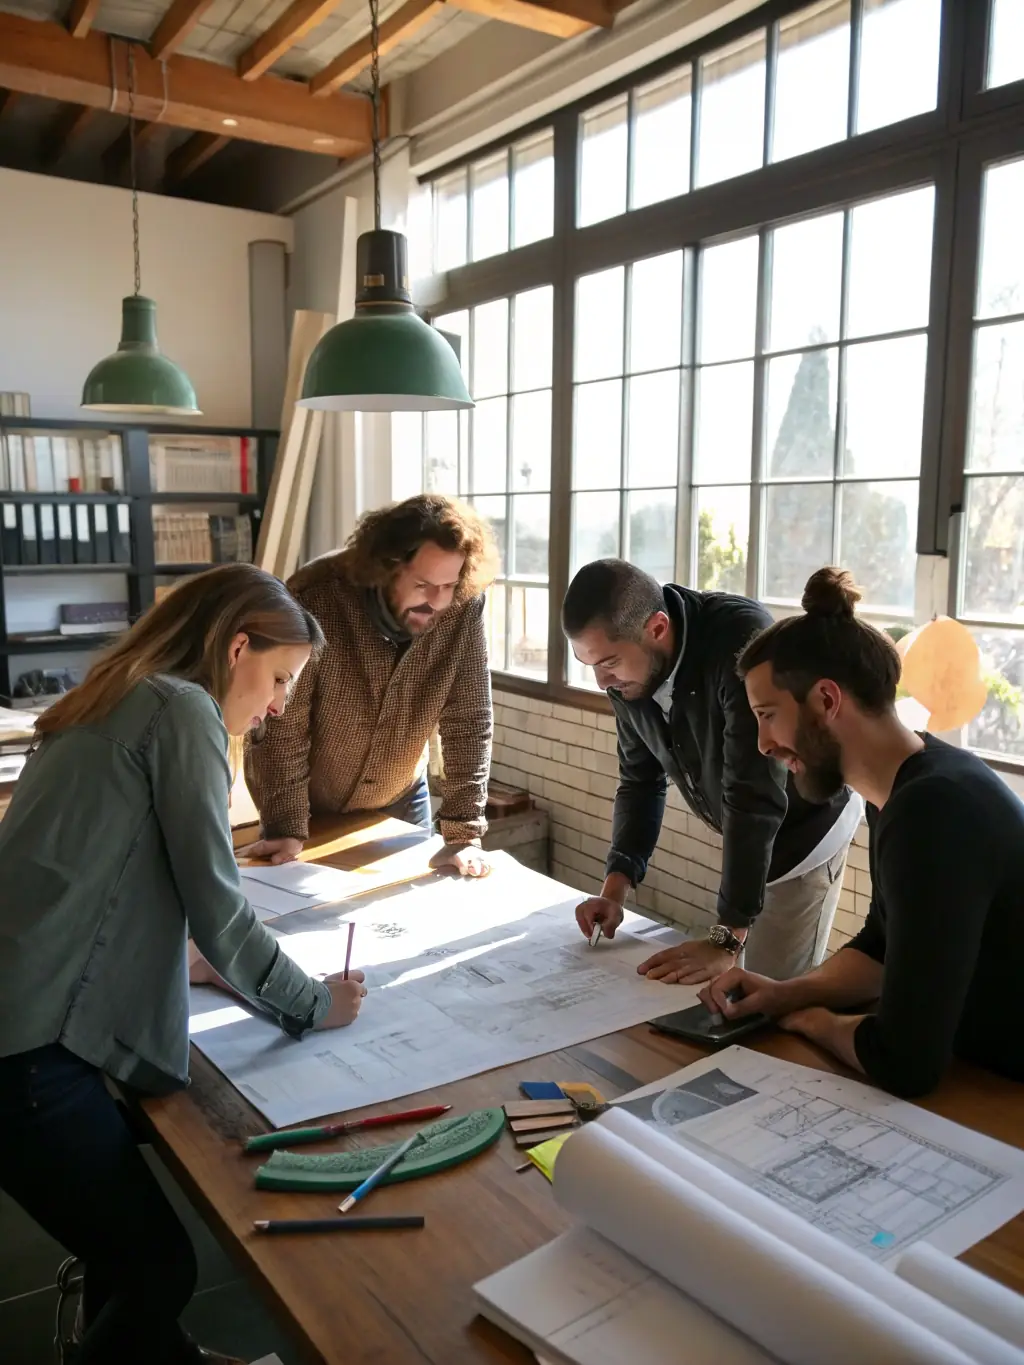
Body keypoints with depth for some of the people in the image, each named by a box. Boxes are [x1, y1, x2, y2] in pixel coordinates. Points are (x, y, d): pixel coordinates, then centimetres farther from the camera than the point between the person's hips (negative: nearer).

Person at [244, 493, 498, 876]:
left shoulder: (463, 610, -20)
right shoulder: (317, 601, -29)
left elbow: (469, 723, -17)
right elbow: (281, 725, -23)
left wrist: (464, 834, -21)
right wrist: (288, 829, -24)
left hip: (400, 805, 3)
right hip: (309, 809, -2)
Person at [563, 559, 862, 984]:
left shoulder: (740, 638, -35)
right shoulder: (627, 670, -13)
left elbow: (755, 796, -36)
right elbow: (640, 780, -1)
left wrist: (726, 938, -34)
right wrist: (616, 886, -13)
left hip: (807, 826, -6)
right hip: (743, 837, 6)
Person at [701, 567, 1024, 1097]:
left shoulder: (933, 811, -32)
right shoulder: (900, 787, -1)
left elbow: (902, 1065, -31)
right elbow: (882, 946, 12)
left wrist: (808, 1018, -10)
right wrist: (786, 994, -5)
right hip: (961, 1053, 8)